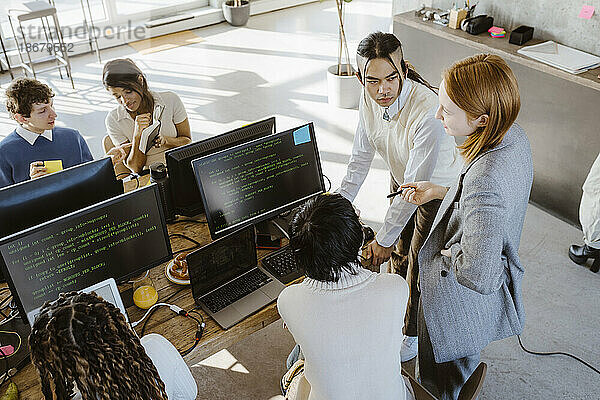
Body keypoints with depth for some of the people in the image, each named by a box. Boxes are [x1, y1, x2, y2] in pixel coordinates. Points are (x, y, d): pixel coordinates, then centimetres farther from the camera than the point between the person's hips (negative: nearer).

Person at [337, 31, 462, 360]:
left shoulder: (428, 113, -40)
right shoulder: (370, 99, -20)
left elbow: (415, 186, -34)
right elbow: (360, 158, -6)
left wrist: (383, 239, -25)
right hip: (402, 179, 6)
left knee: (420, 264, 11)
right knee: (399, 252, 24)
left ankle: (413, 333, 39)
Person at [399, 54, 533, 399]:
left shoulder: (485, 181, -42)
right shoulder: (514, 137, -13)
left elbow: (479, 276, -40)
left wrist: (449, 254, -20)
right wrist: (439, 192, 3)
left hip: (460, 302, -9)